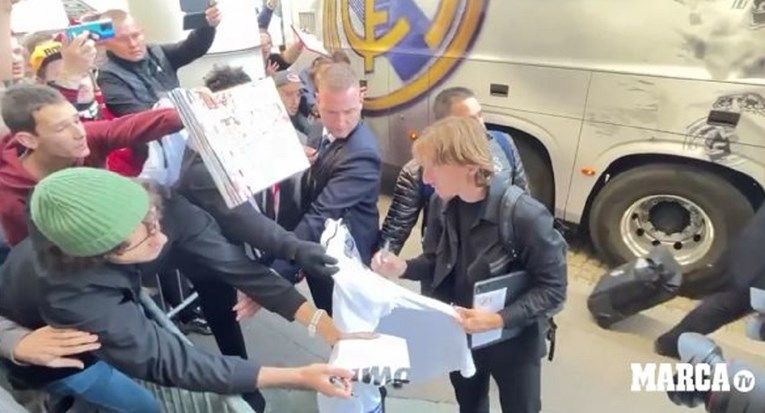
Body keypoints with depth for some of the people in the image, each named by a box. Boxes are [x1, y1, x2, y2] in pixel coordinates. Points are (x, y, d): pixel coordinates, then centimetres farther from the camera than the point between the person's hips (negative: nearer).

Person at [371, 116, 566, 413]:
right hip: (459, 337, 5)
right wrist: (403, 268, -19)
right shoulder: (443, 203, -11)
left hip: (512, 344, -4)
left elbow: (552, 289, -21)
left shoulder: (525, 216, -29)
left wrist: (499, 319, -31)